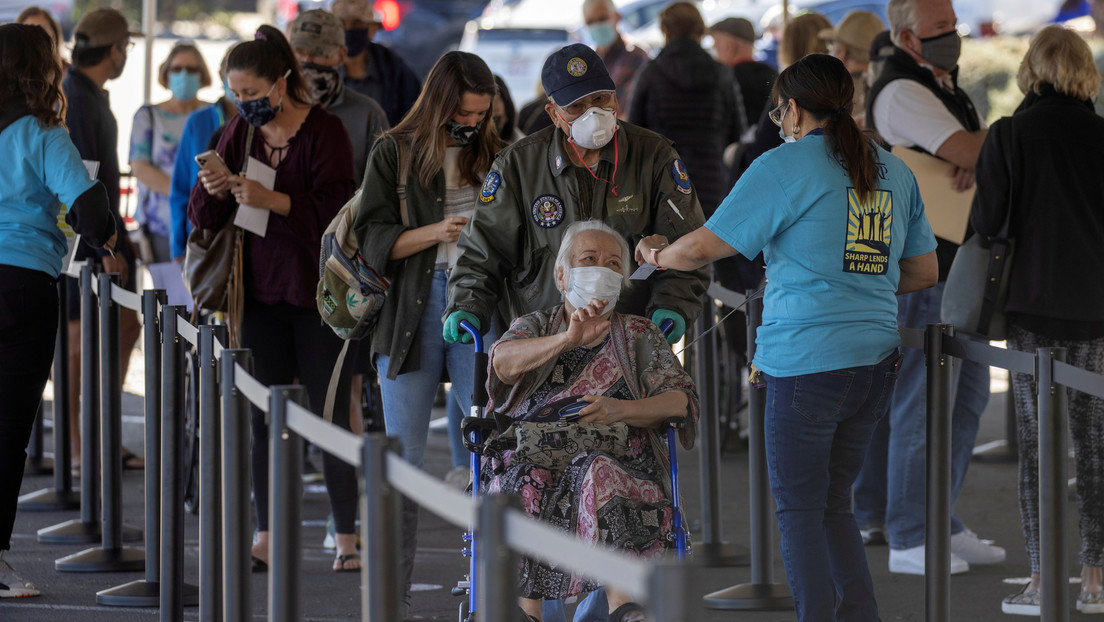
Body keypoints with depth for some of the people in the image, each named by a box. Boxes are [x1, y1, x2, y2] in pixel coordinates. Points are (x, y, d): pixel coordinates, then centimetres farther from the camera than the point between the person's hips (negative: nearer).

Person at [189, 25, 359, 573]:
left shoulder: (324, 131, -9)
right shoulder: (240, 133, 7)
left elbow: (334, 211, -17)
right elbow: (202, 218, 9)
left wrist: (270, 199, -27)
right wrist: (214, 193, -13)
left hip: (317, 291, -5)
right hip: (261, 291, 5)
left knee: (329, 414, -3)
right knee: (265, 417, 4)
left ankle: (347, 538, 4)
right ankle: (266, 538, 8)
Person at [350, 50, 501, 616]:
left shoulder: (492, 155, 11)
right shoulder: (395, 153, 4)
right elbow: (372, 239, -3)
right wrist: (435, 233, -16)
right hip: (411, 311, -2)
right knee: (402, 457, 2)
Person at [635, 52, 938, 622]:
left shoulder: (785, 167, -7)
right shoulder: (894, 171, 11)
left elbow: (703, 248, -7)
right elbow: (924, 272, 18)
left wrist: (656, 254, 13)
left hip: (806, 359, -6)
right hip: (877, 358, 6)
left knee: (799, 512, 2)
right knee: (833, 504, 16)